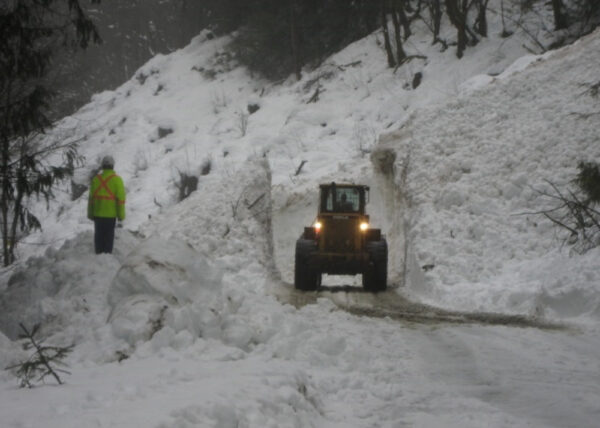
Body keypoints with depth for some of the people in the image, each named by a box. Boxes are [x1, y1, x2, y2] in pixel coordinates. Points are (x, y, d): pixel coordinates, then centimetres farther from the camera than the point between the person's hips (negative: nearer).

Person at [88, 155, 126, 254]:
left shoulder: (96, 179, 0)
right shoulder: (117, 180, -9)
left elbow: (91, 198, 3)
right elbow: (120, 198, -9)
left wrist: (90, 214, 11)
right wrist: (121, 215, -2)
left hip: (97, 213, 2)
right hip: (111, 214, -2)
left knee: (99, 235, 11)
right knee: (109, 235, 5)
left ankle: (99, 254, 13)